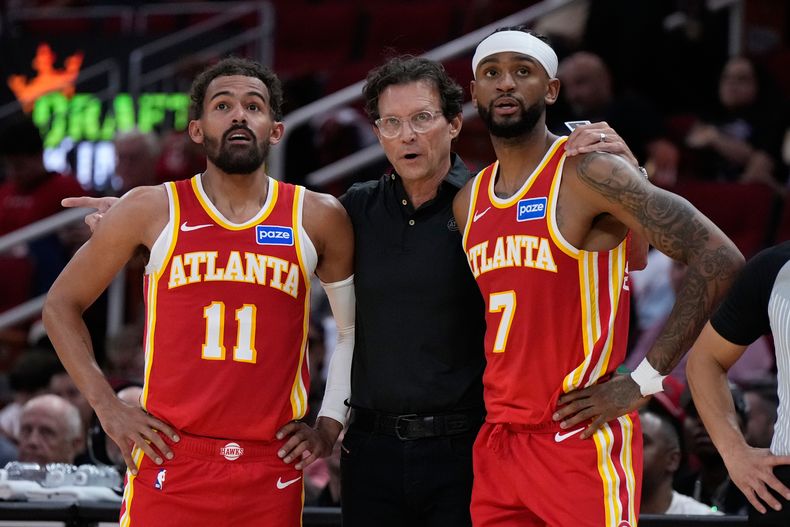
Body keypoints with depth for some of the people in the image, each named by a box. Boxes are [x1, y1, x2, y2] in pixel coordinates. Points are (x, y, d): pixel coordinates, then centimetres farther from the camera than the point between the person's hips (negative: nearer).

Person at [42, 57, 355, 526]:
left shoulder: (319, 219, 5)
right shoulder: (153, 210, 1)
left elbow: (355, 327, 18)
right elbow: (62, 304, 9)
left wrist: (331, 424, 9)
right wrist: (107, 406, 0)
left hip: (273, 474, 1)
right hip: (170, 467, -1)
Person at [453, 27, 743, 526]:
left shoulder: (590, 175, -9)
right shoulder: (469, 203, 13)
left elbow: (719, 260, -15)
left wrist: (644, 381, -14)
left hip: (582, 442, -7)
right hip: (497, 443, 7)